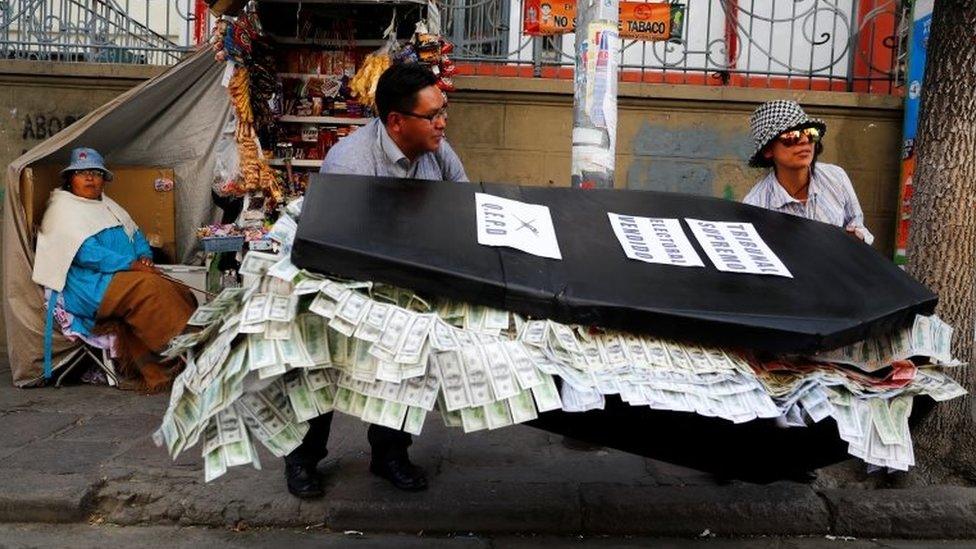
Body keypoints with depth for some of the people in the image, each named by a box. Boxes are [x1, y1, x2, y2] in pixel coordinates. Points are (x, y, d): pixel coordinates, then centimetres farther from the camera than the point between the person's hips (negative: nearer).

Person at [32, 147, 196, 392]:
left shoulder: (108, 206, 26)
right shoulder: (63, 208, 1)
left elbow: (136, 235, 21)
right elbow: (86, 252, -13)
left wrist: (145, 258, -3)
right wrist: (131, 265, -19)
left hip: (126, 278, 7)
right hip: (91, 286, -7)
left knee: (179, 293, -21)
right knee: (149, 289, -32)